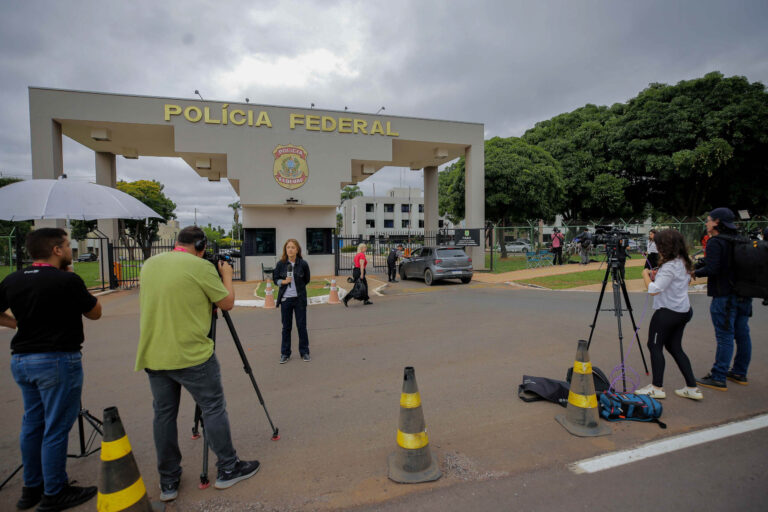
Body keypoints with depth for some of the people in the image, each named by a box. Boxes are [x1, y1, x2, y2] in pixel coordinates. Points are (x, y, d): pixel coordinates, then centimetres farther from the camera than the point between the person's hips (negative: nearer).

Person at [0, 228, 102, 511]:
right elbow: (95, 313, -3)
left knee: (32, 424, 19)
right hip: (57, 361, -7)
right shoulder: (67, 281, -17)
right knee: (56, 429, 3)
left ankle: (31, 488, 32)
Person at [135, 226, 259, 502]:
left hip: (153, 356, 7)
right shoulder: (201, 266, -13)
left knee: (163, 415, 16)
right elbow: (227, 303, -6)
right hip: (191, 355, -6)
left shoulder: (149, 264, 8)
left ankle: (168, 482, 27)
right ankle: (228, 469, 20)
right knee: (213, 409, 8)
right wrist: (227, 275, 10)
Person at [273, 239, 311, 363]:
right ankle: (285, 354, 20)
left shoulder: (303, 264, -5)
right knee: (286, 327, 9)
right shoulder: (281, 264, -3)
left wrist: (297, 287, 5)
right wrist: (283, 281, -12)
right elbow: (275, 278, 5)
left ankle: (304, 352, 20)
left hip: (299, 299, -1)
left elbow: (306, 280, 8)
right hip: (285, 299, 1)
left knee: (302, 326, 6)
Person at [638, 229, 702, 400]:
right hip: (683, 311, 10)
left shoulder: (669, 266, -21)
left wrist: (645, 274, -8)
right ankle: (692, 388, 18)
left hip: (667, 312, -9)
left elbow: (654, 289, -25)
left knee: (654, 345, 1)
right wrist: (657, 276, 13)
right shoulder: (684, 263, 9)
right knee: (674, 347, 16)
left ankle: (657, 387, 5)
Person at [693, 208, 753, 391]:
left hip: (724, 297, -8)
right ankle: (740, 373, 27)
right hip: (744, 295, 8)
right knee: (742, 334, 14)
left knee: (725, 337, -5)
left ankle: (718, 378, 0)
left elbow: (711, 269, -22)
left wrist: (695, 272, -4)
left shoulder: (715, 242, -14)